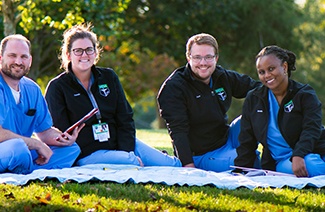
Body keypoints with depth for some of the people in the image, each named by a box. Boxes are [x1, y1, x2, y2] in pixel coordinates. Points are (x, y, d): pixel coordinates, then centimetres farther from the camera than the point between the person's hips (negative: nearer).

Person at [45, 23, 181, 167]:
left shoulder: (109, 77, 13)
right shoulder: (57, 87, -1)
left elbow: (125, 119, 12)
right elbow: (61, 133, -8)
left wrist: (128, 152, -8)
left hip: (121, 145, 5)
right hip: (88, 154, -5)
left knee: (173, 165, -12)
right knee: (135, 165, -33)